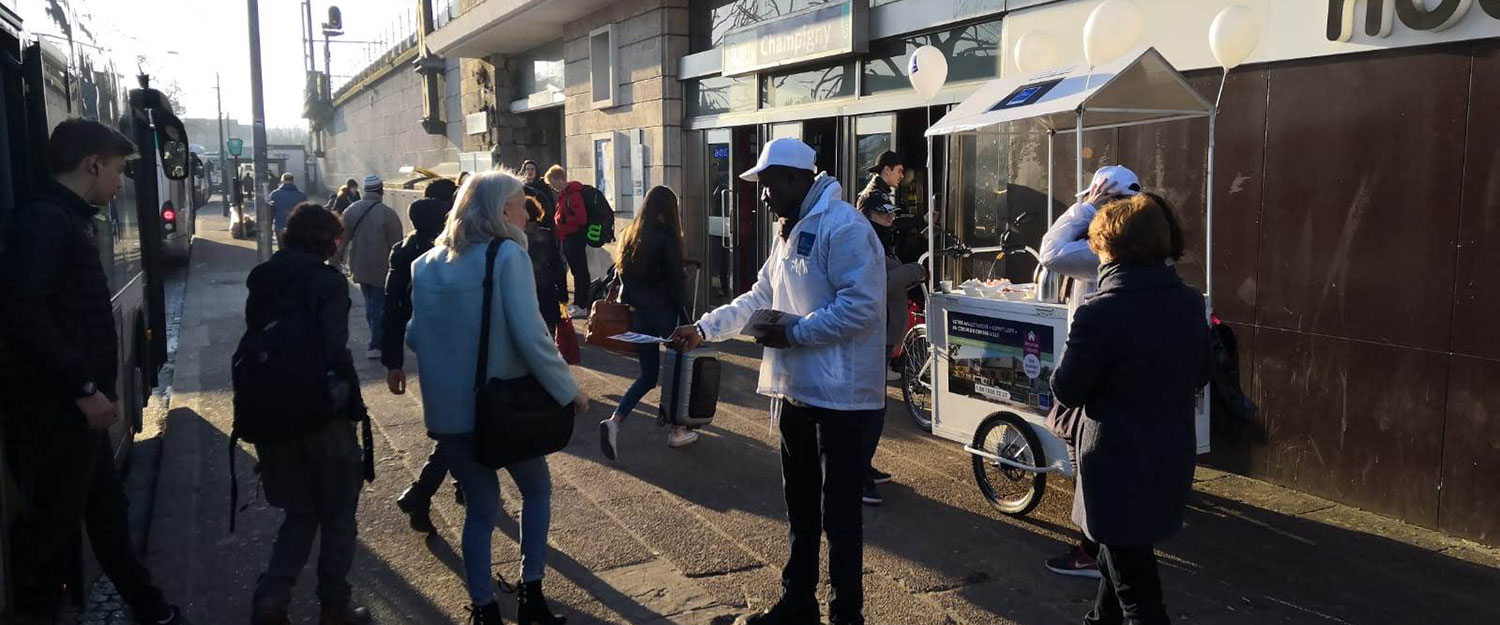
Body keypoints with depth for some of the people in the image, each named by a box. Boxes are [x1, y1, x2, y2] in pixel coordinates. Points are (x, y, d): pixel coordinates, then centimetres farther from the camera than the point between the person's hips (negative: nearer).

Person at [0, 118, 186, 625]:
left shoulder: (72, 220, 15)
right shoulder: (43, 220, -15)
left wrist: (98, 385, 13)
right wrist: (83, 387, -23)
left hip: (78, 406, 10)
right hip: (53, 409, -10)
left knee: (107, 509, 19)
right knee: (51, 522, 2)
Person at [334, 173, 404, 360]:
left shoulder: (351, 210, -1)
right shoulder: (388, 214, -17)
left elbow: (342, 240, 4)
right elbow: (396, 245, -15)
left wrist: (337, 261, 14)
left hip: (359, 267, 5)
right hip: (381, 268, -5)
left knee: (370, 303, 19)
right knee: (380, 305, 3)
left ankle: (378, 339, 29)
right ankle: (375, 345, 2)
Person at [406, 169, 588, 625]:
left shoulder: (427, 264, 5)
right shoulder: (507, 254, -12)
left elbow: (414, 337, 10)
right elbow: (529, 336, -20)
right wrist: (569, 392, -13)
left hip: (447, 408, 4)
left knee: (480, 505, 16)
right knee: (536, 488, 19)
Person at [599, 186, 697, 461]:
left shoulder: (629, 236, 6)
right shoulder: (665, 239, -13)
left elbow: (624, 275, 10)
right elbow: (675, 283, -12)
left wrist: (631, 304, 17)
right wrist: (686, 318, -6)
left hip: (638, 313, 6)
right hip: (664, 312, -6)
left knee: (648, 374, 13)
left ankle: (614, 420, -7)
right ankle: (677, 431, 21)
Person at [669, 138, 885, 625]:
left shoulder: (843, 227, -17)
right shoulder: (790, 230, 14)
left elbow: (861, 306, -25)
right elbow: (759, 298, 18)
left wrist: (793, 333, -21)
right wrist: (704, 329, 9)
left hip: (838, 393, -10)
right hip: (795, 387, 10)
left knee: (839, 513, 1)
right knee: (800, 506, 20)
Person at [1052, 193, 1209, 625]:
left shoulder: (1099, 314, -23)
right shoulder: (1190, 302, -2)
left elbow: (1067, 391, -13)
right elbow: (1199, 375, 11)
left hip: (1121, 468, -7)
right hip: (1173, 460, 7)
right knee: (1123, 553, 28)